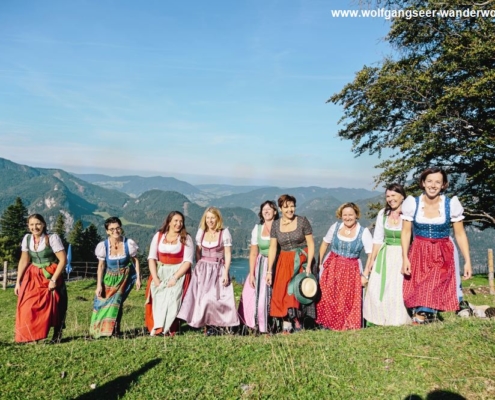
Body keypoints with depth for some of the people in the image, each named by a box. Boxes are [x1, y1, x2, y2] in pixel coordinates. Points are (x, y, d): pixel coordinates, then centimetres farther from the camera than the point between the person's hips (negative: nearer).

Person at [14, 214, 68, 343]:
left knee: (53, 308, -2)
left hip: (50, 277, -4)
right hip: (32, 277, 4)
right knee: (26, 308, -3)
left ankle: (57, 336, 13)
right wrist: (18, 281, 6)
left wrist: (53, 280, -17)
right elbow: (24, 261, 9)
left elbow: (63, 260, -14)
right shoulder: (27, 239, 2)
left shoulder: (52, 238, -13)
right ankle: (26, 338, 9)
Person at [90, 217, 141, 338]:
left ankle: (115, 330, 2)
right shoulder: (103, 246, -13)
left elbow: (135, 260, -2)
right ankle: (98, 330, 21)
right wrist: (99, 285, -6)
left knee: (116, 300, -12)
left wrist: (138, 278, -4)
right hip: (109, 278, 2)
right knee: (102, 302, 2)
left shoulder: (129, 243, -15)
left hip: (125, 277, -1)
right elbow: (101, 266, -5)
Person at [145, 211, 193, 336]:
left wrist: (175, 278, -16)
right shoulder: (158, 236, 10)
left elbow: (188, 261, -5)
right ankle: (158, 326, -18)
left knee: (172, 296, -22)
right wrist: (155, 278, -9)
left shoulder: (186, 239, 3)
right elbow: (152, 258, 4)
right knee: (158, 297, -19)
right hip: (160, 272, 2)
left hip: (179, 273, -2)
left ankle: (167, 328, -19)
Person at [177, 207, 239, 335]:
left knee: (215, 297, -11)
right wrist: (199, 267, 6)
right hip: (202, 269, 4)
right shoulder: (201, 232, 7)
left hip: (218, 269, -4)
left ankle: (216, 324, 4)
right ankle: (207, 325, 7)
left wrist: (225, 272, -12)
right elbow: (198, 252, 14)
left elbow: (228, 255, -6)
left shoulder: (224, 233, -5)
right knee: (201, 297, -2)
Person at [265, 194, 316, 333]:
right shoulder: (276, 225, 4)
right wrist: (269, 271, 0)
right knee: (282, 293, -3)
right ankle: (286, 328, 2)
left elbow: (311, 244, -4)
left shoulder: (303, 221, -4)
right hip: (284, 262, 3)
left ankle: (298, 325, 11)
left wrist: (309, 265, -12)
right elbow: (272, 248, 4)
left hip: (302, 261, -2)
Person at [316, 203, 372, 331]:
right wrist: (319, 262, 6)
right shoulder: (335, 227, 1)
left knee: (348, 301, 2)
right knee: (326, 297, 4)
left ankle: (348, 325, 23)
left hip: (351, 270, -2)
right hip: (331, 267, 2)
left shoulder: (364, 232, -7)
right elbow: (324, 244, 12)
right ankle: (327, 324, 22)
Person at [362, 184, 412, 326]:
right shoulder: (383, 213, 7)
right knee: (376, 290, 4)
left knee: (398, 291, -5)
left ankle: (399, 323, 11)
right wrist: (371, 260, 10)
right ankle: (375, 322, 16)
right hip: (385, 257, 5)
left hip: (403, 257, -4)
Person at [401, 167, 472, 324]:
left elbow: (460, 234, 1)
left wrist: (467, 261, -2)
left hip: (442, 256, -1)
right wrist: (405, 258, -7)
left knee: (433, 295, -11)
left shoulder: (451, 204, -4)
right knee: (417, 295, -2)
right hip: (418, 255, 1)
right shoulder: (412, 203, -3)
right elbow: (406, 232, 1)